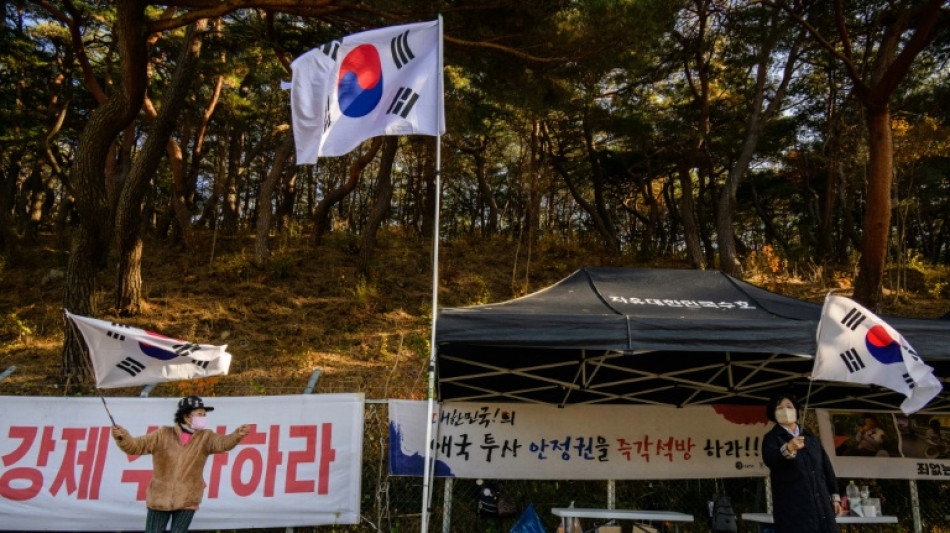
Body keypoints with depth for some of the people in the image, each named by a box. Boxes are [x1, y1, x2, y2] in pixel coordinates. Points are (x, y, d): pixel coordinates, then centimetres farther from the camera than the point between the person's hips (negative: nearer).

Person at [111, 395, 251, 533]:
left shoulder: (205, 437, -2)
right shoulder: (164, 434, -1)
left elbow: (222, 442, -21)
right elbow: (136, 446, 0)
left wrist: (237, 435, -42)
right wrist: (122, 436, -21)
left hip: (187, 501, 0)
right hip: (159, 499, 1)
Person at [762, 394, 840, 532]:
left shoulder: (811, 437, 18)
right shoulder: (772, 438, 0)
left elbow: (827, 467, 19)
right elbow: (769, 460, -21)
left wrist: (835, 496, 11)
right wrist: (788, 449, -40)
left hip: (821, 502, 5)